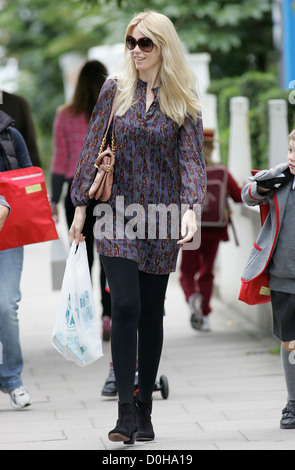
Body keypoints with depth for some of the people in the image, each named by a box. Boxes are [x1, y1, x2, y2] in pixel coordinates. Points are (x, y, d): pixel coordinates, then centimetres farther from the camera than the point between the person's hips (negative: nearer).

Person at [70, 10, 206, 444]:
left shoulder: (183, 100, 1)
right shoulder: (115, 91, 3)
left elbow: (192, 157, -5)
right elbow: (93, 148, 6)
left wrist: (191, 209, -20)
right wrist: (81, 205, 3)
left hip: (162, 216, 0)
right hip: (118, 214, 0)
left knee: (152, 313, 6)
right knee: (126, 307, -12)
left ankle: (145, 411, 15)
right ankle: (125, 412, -11)